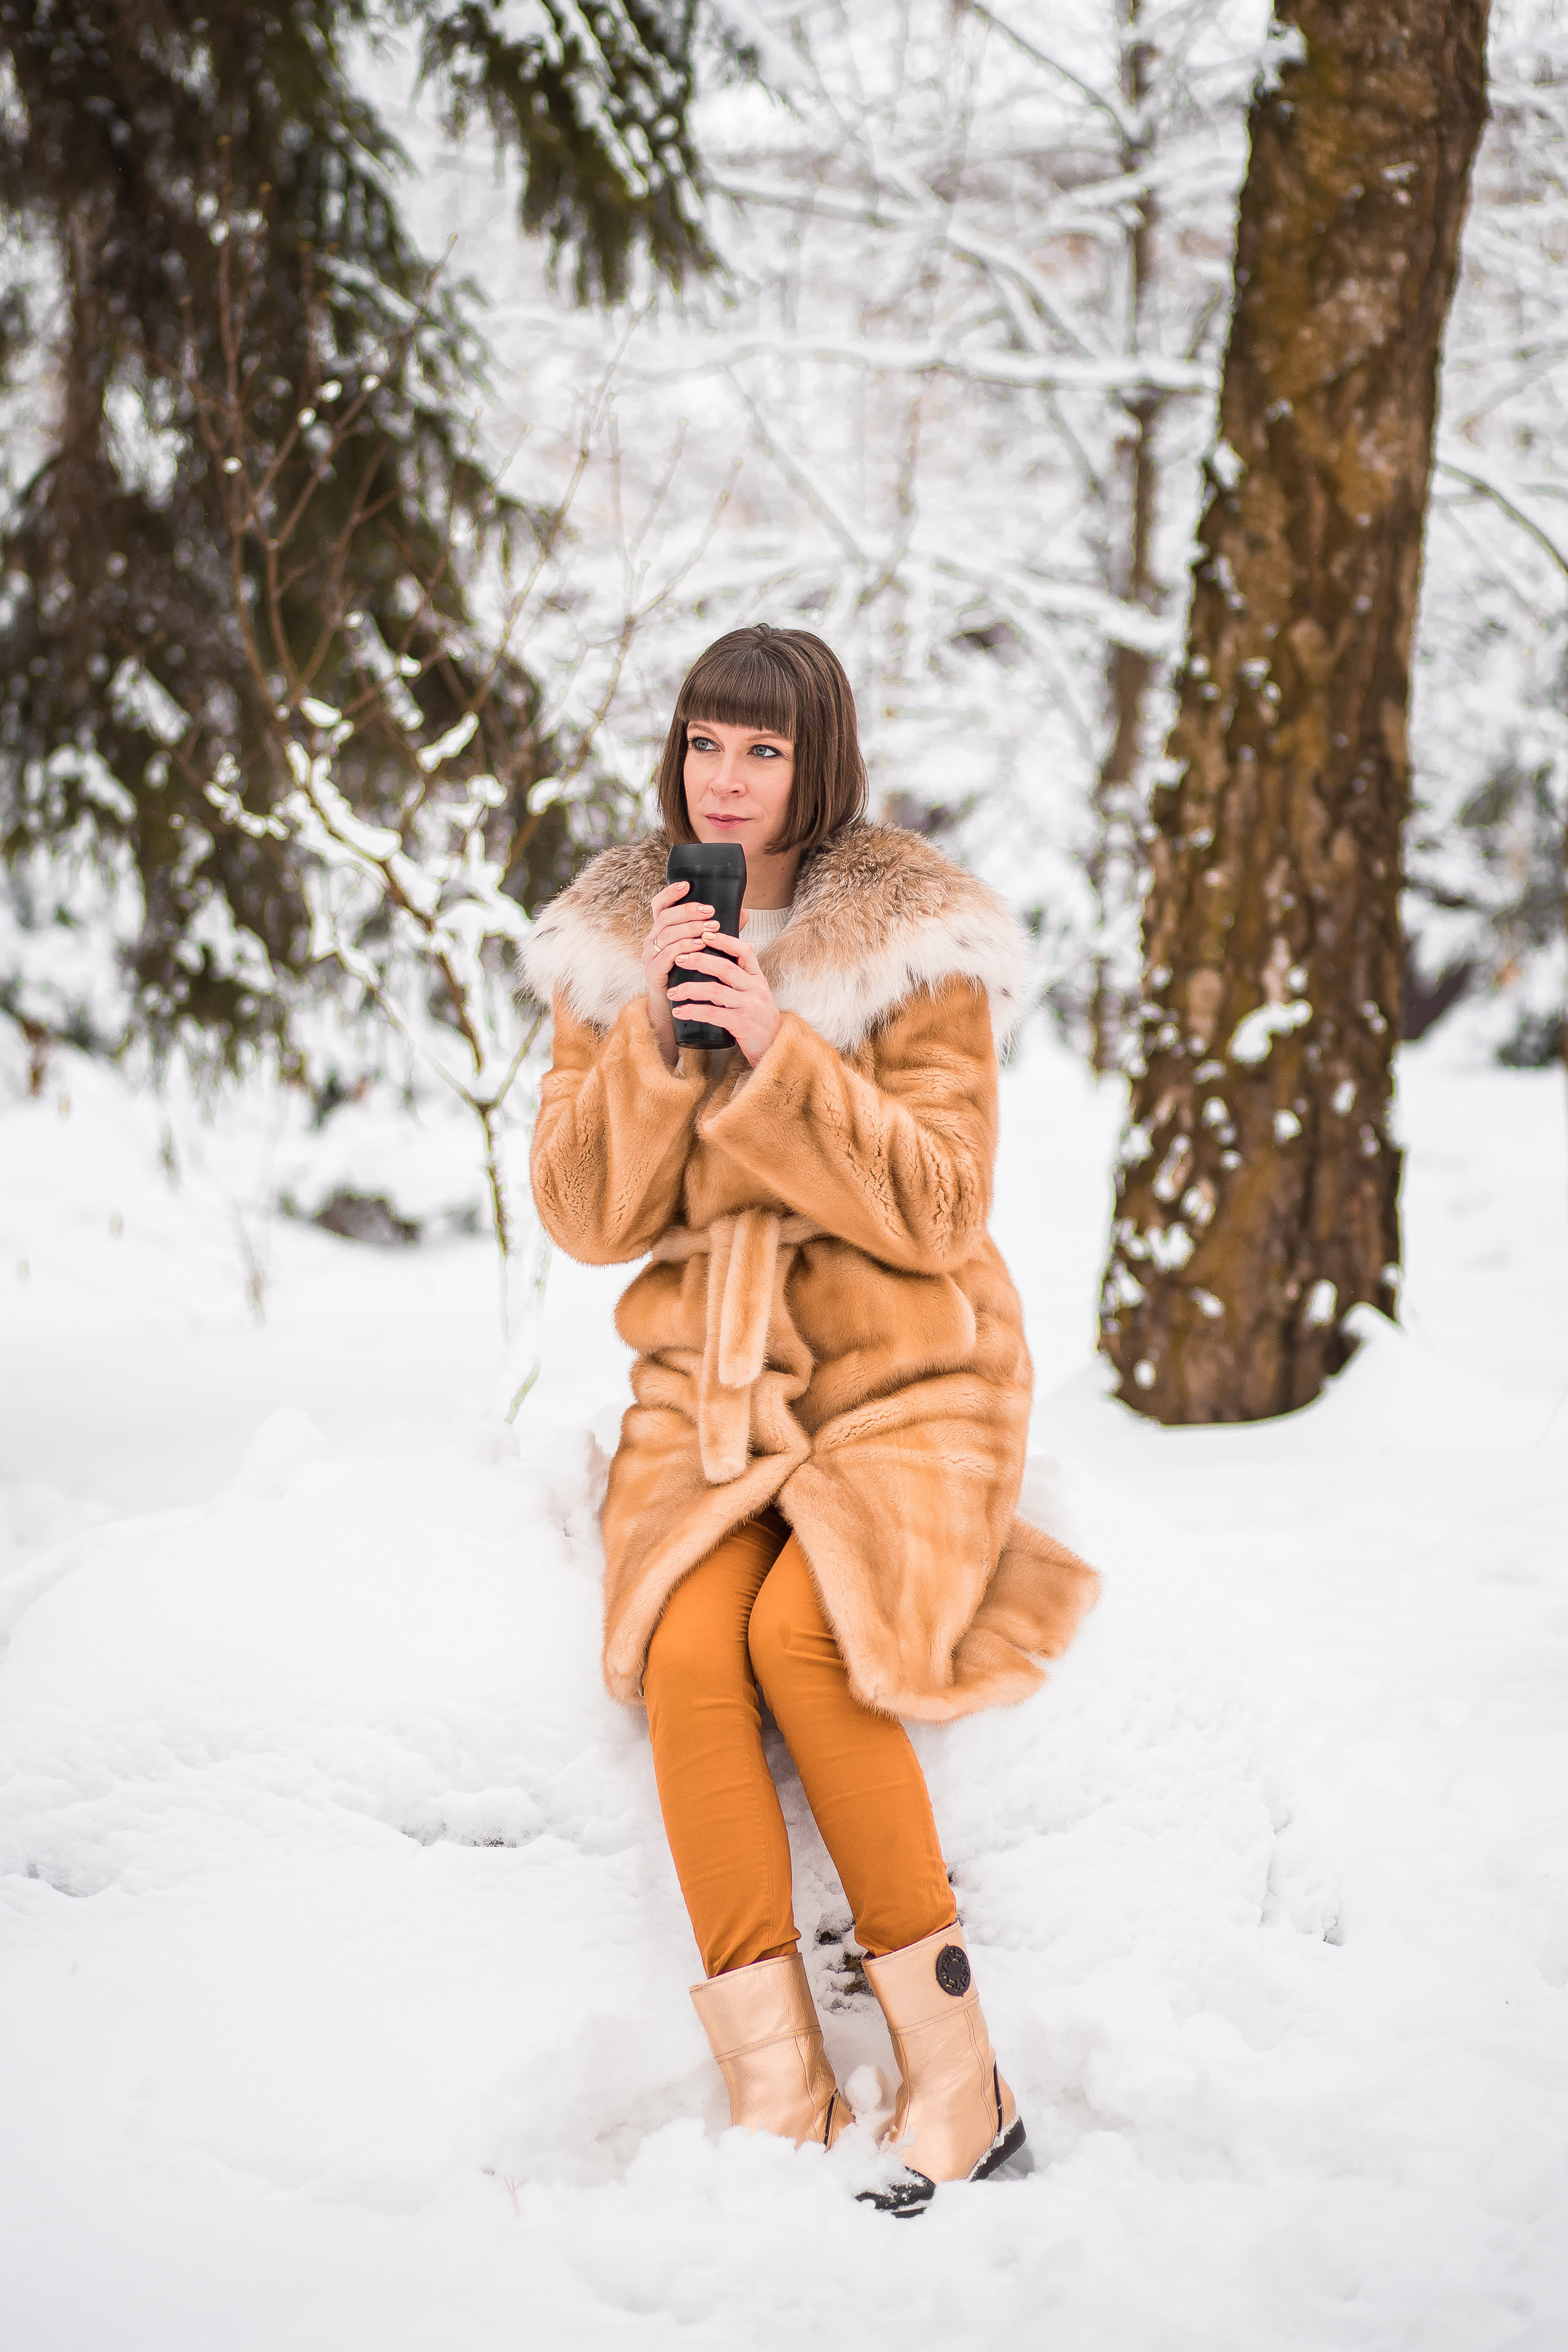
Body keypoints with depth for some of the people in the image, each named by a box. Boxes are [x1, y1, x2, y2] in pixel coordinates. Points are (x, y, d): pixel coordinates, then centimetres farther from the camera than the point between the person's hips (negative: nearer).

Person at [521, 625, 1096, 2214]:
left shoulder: (917, 945, -3)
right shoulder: (612, 946, 7)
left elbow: (940, 1204, -11)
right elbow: (588, 1214, 0)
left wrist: (777, 1043, -20)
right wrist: (652, 1031, -14)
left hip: (902, 1380, -3)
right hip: (706, 1386, 3)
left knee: (800, 1635, -29)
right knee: (687, 1645, -26)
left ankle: (953, 2077, -17)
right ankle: (776, 2107, -23)